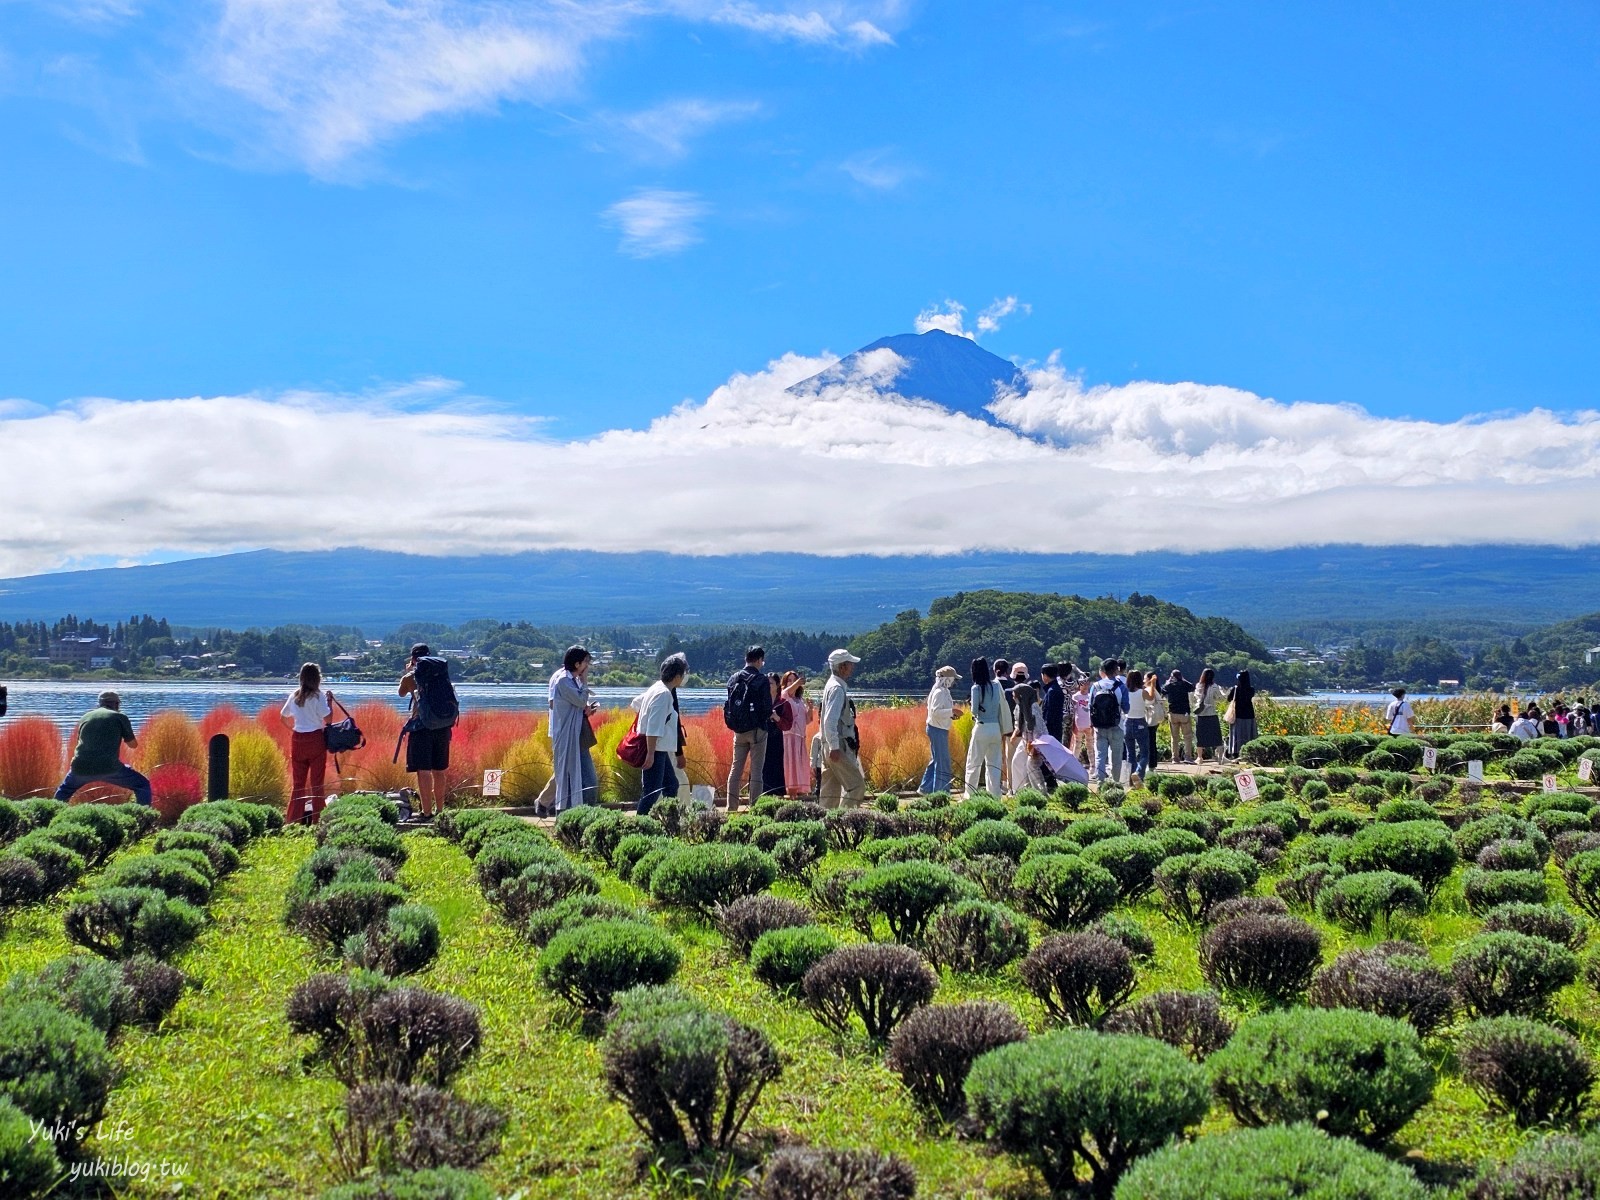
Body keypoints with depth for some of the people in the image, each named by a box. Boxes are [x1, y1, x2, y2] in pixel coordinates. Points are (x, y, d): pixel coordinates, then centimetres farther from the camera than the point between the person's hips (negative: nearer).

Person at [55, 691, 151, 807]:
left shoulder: (85, 717, 19)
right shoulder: (120, 717, 7)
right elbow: (133, 744, 14)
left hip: (81, 768, 4)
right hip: (109, 767, -4)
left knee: (64, 791, 33)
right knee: (142, 786, 10)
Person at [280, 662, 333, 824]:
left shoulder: (294, 696, 7)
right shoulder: (318, 696, -9)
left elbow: (283, 717, 15)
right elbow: (328, 718, -12)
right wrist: (330, 701, 1)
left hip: (297, 740, 4)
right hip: (316, 740, -4)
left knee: (298, 783, 10)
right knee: (317, 783, 2)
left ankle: (292, 820, 7)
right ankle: (317, 821, 2)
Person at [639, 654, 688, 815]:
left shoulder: (657, 687, 9)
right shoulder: (664, 694, -19)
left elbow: (638, 702, 25)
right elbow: (653, 728, -24)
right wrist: (650, 753, -25)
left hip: (660, 749, 10)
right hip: (655, 749, -10)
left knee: (671, 785, 17)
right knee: (652, 791, -8)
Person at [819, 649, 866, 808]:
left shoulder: (834, 686, 16)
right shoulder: (837, 688, -15)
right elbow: (830, 721, -23)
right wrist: (834, 747, -26)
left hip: (834, 747, 10)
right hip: (838, 748, -10)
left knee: (832, 788, 10)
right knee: (856, 785, -8)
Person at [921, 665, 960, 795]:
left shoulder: (944, 692, 14)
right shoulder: (939, 692, -17)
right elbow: (935, 711, -25)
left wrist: (950, 714, 7)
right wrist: (951, 711, -27)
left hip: (940, 729, 11)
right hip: (937, 730, -11)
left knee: (936, 760, 17)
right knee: (942, 761, -6)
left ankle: (925, 788, 24)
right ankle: (940, 792, -1)